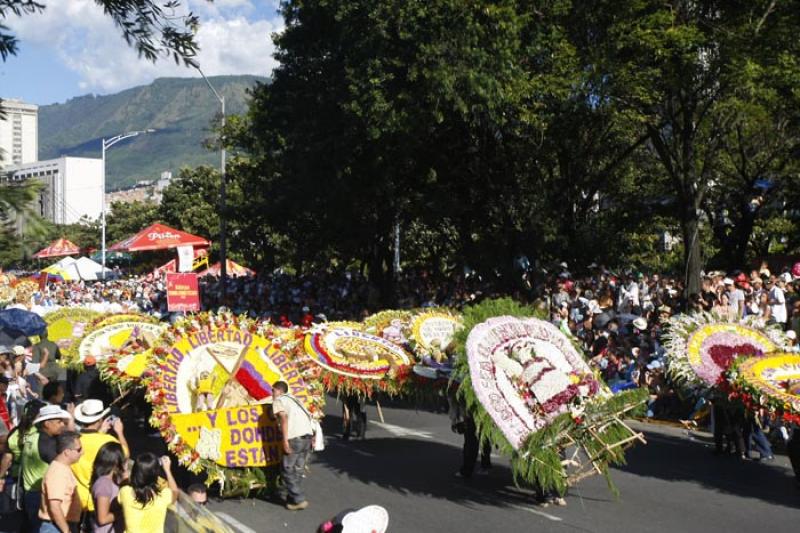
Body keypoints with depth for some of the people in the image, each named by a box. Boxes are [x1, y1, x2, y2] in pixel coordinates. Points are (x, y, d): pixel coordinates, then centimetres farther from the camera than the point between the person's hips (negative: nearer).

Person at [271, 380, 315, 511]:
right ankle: (294, 497, 20)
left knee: (287, 469, 1)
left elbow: (284, 417, -10)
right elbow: (308, 416, 23)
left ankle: (299, 500, -1)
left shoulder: (278, 401, 7)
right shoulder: (293, 399, 29)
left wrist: (285, 440, -16)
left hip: (295, 437, -8)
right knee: (297, 469, 16)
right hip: (308, 434, 8)